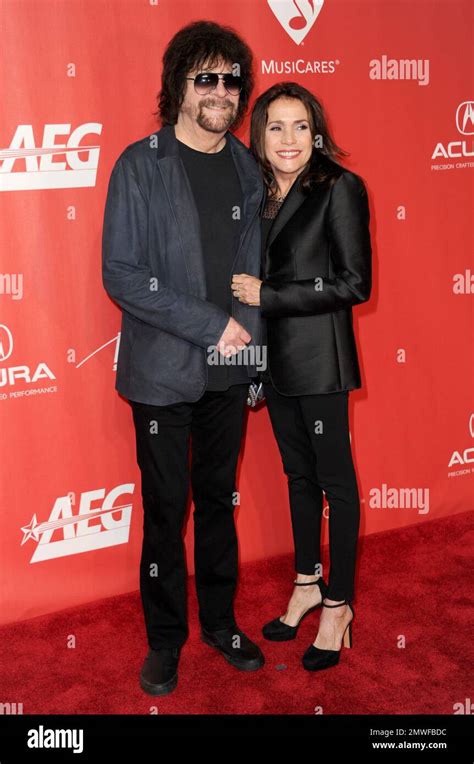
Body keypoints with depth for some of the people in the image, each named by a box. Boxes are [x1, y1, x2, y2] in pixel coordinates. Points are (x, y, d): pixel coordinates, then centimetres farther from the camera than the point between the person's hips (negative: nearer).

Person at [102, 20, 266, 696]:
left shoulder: (248, 169, 7)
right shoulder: (140, 166, -7)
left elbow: (255, 268, 12)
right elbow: (121, 275, -13)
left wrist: (255, 356, 4)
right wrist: (211, 325, -17)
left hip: (229, 372, 4)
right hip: (164, 373, -4)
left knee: (219, 500, 15)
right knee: (166, 509, 6)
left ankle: (220, 621, 34)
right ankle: (166, 640, 25)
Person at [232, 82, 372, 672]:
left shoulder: (339, 188, -10)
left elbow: (354, 284, -15)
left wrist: (267, 296, -16)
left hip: (318, 357, -6)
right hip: (273, 356, 6)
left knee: (334, 479, 5)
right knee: (298, 473, 17)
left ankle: (339, 602, 20)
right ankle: (307, 583, 33)